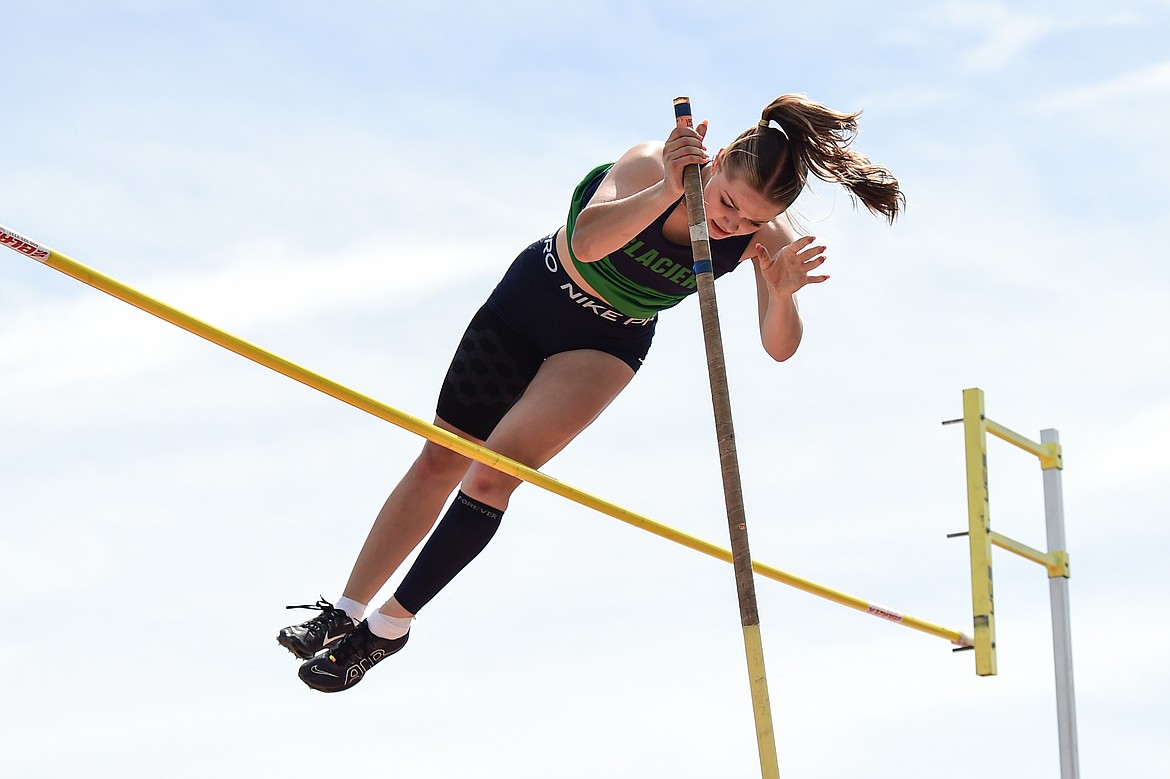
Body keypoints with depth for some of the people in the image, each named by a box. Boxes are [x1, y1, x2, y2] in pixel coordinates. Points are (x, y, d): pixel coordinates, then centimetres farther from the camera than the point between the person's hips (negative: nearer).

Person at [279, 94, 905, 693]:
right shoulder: (654, 164, -32)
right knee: (440, 463, 7)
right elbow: (587, 241, -48)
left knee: (491, 477, -16)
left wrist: (781, 296, -49)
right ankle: (344, 613, 22)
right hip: (530, 298, 0)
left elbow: (779, 348, -28)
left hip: (604, 345, 0)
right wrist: (666, 191, -62)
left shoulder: (767, 237, -25)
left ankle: (389, 626, -2)